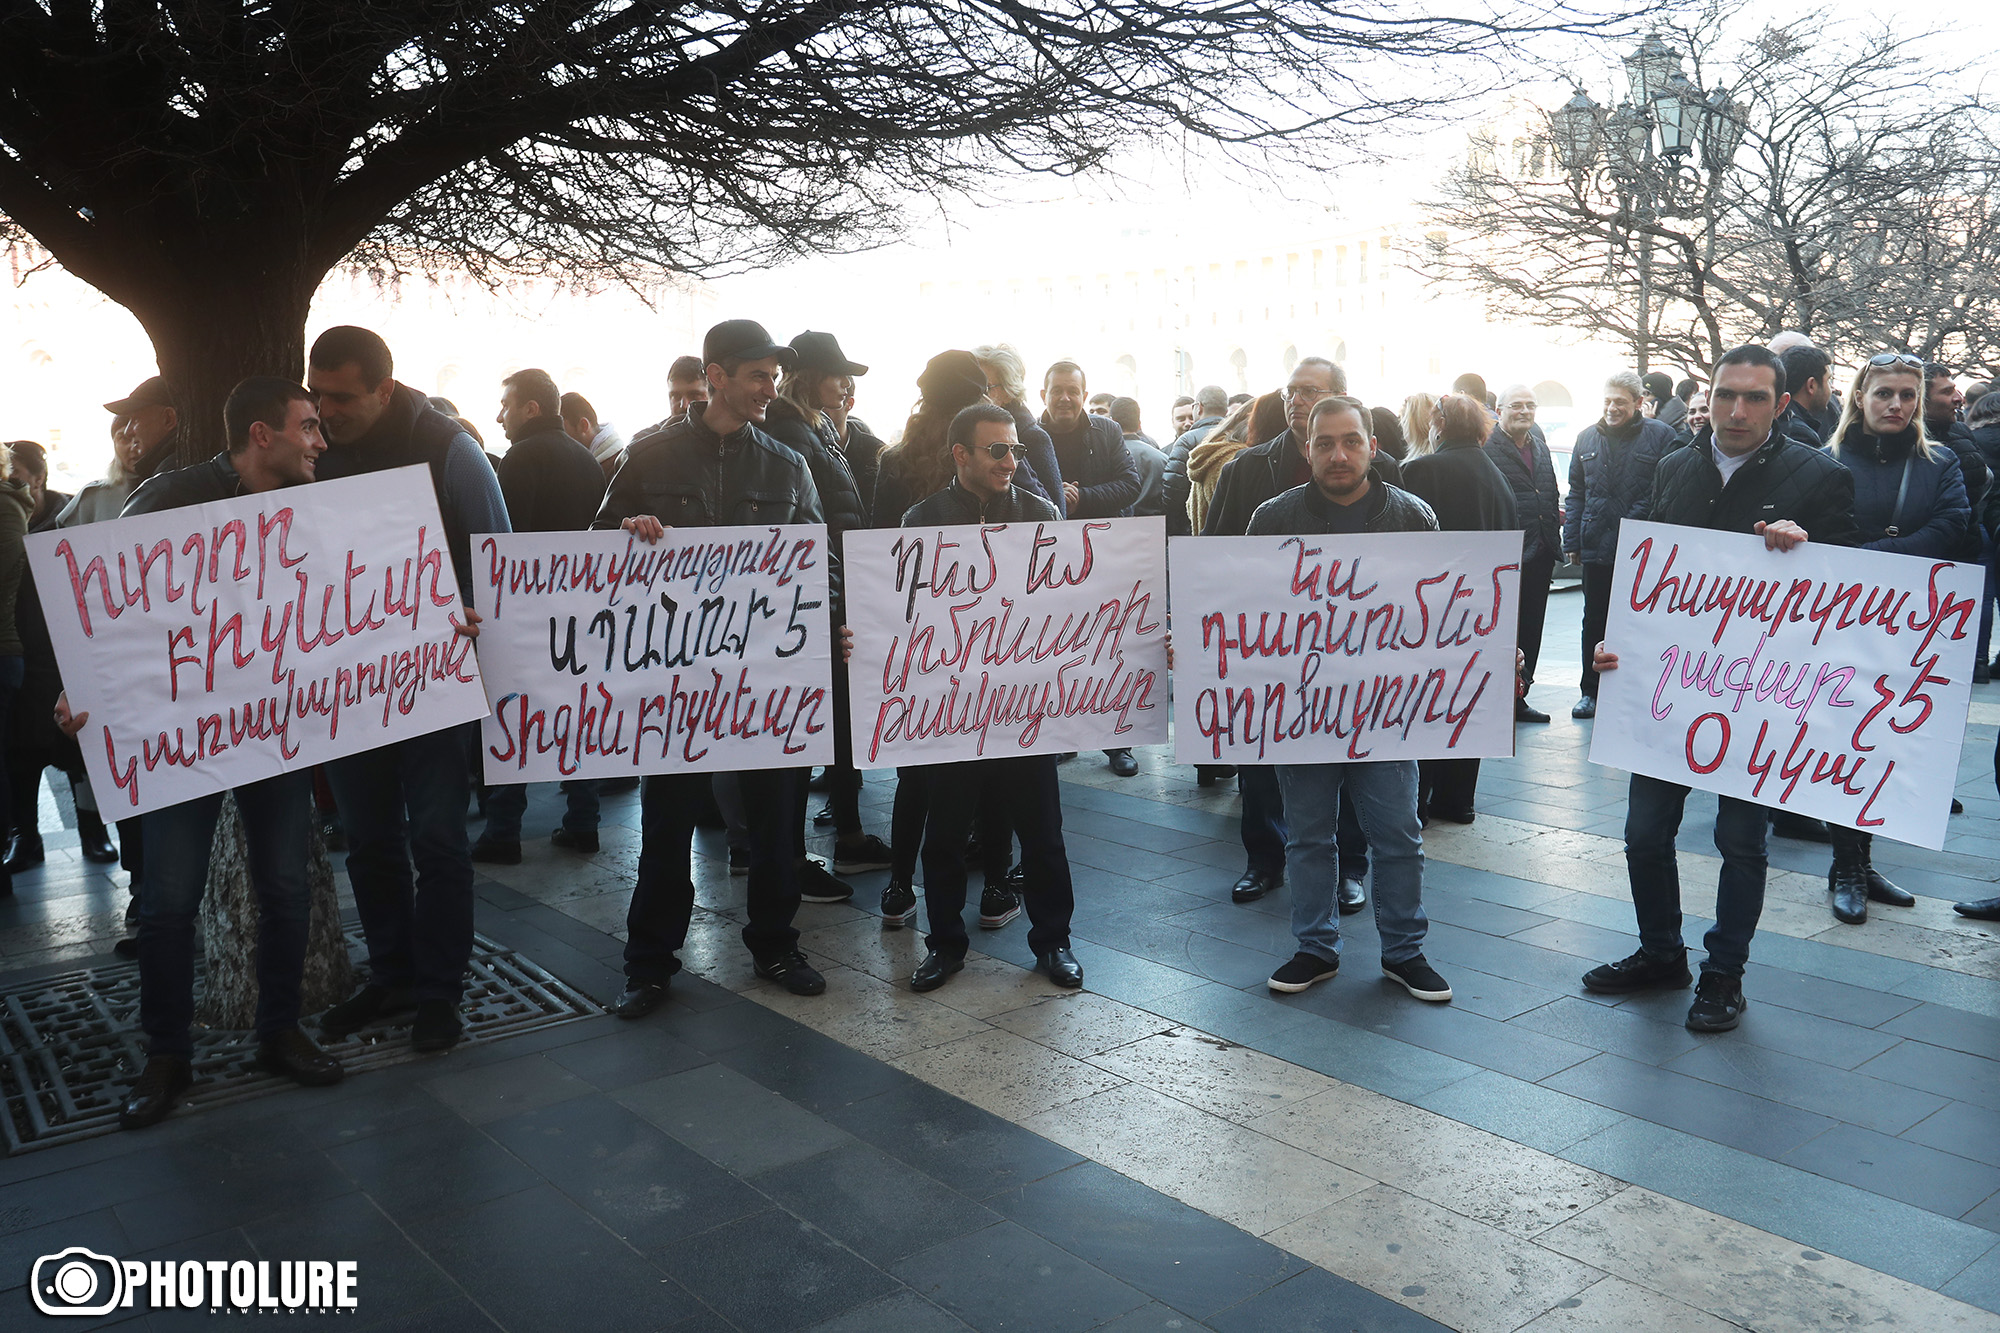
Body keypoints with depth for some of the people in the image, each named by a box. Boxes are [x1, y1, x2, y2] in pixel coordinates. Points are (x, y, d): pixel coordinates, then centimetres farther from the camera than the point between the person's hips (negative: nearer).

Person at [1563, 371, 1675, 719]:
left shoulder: (1660, 436, -3)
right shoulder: (1587, 438, 11)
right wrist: (1571, 540, 6)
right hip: (1596, 546, 4)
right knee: (1594, 621, 10)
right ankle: (1591, 692, 20)